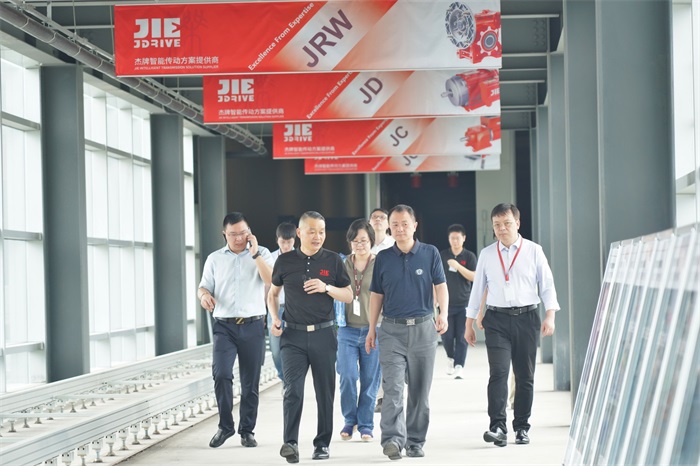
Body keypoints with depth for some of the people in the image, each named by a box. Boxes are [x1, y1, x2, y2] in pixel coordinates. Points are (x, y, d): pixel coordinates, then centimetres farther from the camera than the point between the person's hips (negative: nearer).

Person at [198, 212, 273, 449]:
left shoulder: (261, 254, 5)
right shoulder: (215, 259, 10)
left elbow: (272, 281, -10)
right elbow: (203, 286, 12)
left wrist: (254, 254, -15)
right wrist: (204, 295, -12)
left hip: (253, 325, 0)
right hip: (224, 325, 0)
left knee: (250, 381, 4)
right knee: (221, 374, -16)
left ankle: (247, 430, 16)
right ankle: (225, 426, 1)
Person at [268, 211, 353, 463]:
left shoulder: (333, 260, 3)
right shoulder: (285, 261, 4)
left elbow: (348, 296, 6)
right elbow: (273, 293, 16)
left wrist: (326, 288, -12)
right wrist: (274, 318, -1)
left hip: (323, 335, 1)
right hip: (293, 335, -1)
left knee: (325, 392, 7)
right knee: (293, 388, -15)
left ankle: (322, 444, 17)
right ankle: (290, 442, -21)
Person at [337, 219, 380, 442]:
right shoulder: (343, 265, 8)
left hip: (373, 329, -1)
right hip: (348, 329, 1)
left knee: (370, 380, 3)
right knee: (347, 376, -7)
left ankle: (366, 425, 16)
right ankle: (349, 420, 13)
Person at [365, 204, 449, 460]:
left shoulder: (430, 253, 3)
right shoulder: (383, 258, 6)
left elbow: (440, 285, -2)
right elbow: (376, 295, 11)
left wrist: (443, 313, -19)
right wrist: (371, 329, 8)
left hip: (423, 328, 0)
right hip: (392, 330, 0)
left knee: (420, 390, 7)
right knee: (392, 387, -13)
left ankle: (415, 442, 16)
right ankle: (393, 439, -21)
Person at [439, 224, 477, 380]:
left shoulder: (469, 256, 2)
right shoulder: (442, 256, 5)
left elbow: (473, 277, -10)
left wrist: (457, 266, -20)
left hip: (463, 304, -1)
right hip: (446, 303, 1)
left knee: (461, 337, -5)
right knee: (447, 336, 1)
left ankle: (458, 367, -4)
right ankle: (451, 358, 26)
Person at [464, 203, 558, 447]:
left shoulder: (534, 251, 4)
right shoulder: (487, 254, 9)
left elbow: (547, 285, 4)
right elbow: (477, 288, 14)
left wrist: (550, 316, -8)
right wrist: (469, 324, 13)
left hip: (526, 317, 0)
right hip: (497, 319, 0)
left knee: (525, 376, 5)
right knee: (498, 372, -13)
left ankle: (522, 427, 15)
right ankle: (497, 427, -18)